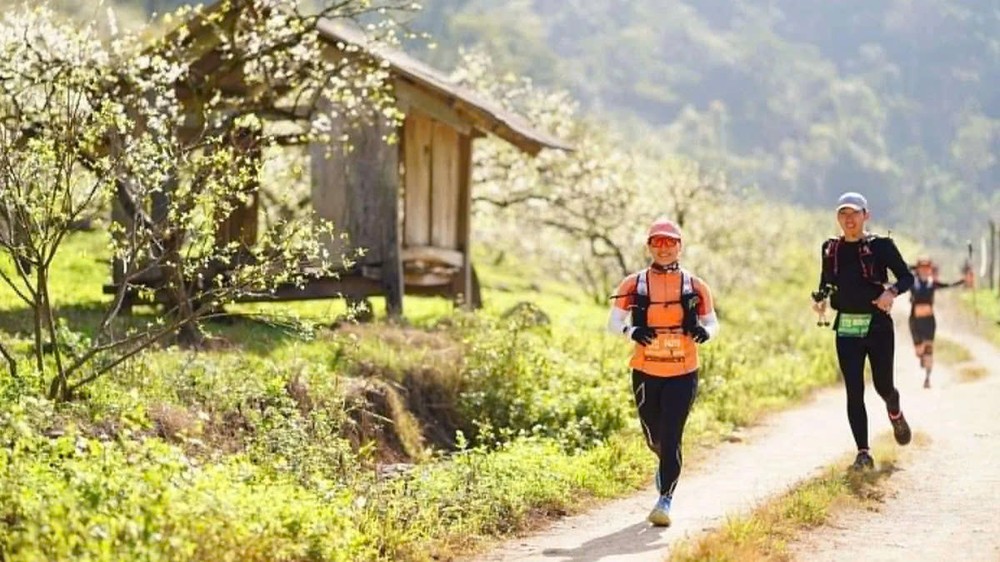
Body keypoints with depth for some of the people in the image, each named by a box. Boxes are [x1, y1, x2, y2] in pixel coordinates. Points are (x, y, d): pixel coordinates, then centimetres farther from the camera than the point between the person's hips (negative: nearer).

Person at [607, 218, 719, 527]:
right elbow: (613, 321, 3)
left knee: (671, 436, -10)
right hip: (645, 372, 1)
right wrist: (632, 331, -18)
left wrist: (705, 332, -13)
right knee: (653, 436, 15)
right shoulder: (633, 285, 1)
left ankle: (665, 499, -5)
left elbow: (712, 321, 11)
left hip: (683, 374, -1)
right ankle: (668, 464, 49)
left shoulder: (695, 287, 2)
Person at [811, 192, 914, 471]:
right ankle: (863, 453, 1)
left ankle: (895, 414, 40)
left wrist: (892, 291, -22)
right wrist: (820, 299, -2)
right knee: (854, 393, -3)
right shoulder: (831, 249, 8)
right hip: (846, 328, 2)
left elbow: (907, 277, -3)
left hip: (878, 325, -2)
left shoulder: (881, 246, -3)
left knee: (883, 386, 3)